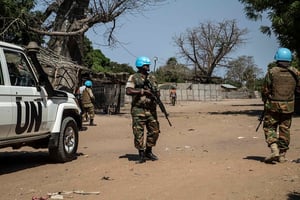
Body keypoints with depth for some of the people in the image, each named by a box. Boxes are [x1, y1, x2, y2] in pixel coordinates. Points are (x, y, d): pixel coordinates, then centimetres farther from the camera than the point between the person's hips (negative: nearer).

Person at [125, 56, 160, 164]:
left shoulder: (152, 78, 15)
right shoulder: (133, 78, -1)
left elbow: (157, 91, 16)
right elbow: (128, 91, -14)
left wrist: (155, 94, -7)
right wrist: (143, 91, -16)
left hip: (151, 109, 5)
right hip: (138, 109, -5)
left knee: (154, 131, 6)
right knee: (139, 133, -4)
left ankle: (149, 152, 22)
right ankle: (141, 155, 5)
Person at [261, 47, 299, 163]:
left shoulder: (271, 72, -10)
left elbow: (265, 90, -5)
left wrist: (265, 101, 13)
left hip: (273, 106, -3)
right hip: (288, 107, 3)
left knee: (269, 127, 8)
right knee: (284, 130, 11)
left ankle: (274, 149, -11)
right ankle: (282, 155, 15)